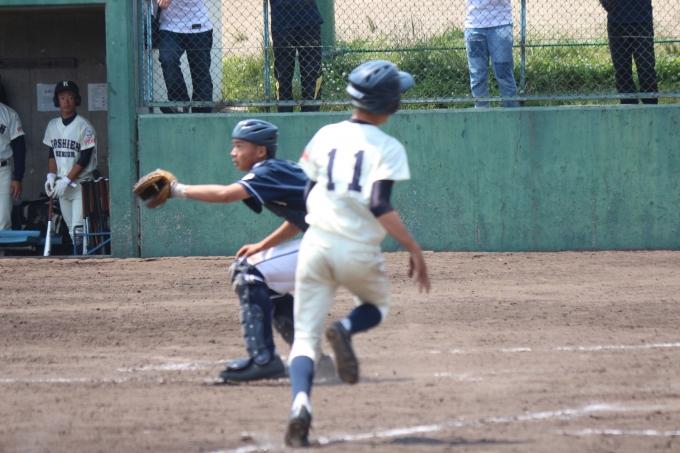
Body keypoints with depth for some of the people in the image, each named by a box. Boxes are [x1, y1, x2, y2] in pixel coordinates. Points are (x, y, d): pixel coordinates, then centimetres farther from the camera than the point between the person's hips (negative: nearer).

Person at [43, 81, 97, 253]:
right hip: (62, 186, 6)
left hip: (81, 183, -6)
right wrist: (51, 176, 1)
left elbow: (85, 159, -13)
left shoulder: (84, 126, -10)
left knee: (78, 228, -14)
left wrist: (67, 180, -16)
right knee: (71, 230, 6)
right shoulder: (53, 125, 9)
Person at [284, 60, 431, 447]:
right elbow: (380, 206, -17)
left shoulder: (325, 136, 8)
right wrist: (414, 249, -14)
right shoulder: (387, 148, -6)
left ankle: (300, 404, -24)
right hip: (359, 251, -3)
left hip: (316, 244, 3)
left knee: (305, 337, 3)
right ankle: (345, 329, -7)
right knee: (378, 305, 28)